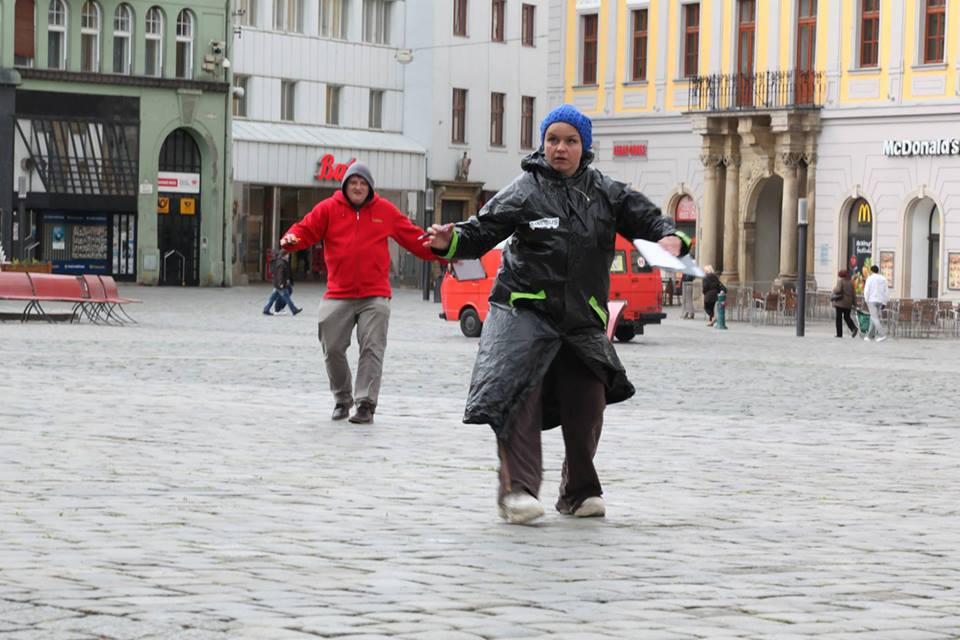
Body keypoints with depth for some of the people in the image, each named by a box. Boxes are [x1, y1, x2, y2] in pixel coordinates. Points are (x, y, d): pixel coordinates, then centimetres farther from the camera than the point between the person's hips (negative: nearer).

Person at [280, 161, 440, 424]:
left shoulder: (385, 211, 7)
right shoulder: (329, 209, 4)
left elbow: (414, 237, 10)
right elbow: (306, 229, -2)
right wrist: (292, 239, -24)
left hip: (375, 296, -1)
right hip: (338, 296, 1)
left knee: (372, 348, -6)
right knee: (333, 348, 4)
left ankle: (366, 403, -5)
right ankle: (342, 399, 22)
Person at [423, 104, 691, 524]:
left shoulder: (606, 193, 10)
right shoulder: (526, 190, -1)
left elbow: (645, 219, 8)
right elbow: (484, 230, -6)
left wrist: (669, 238, -14)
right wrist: (451, 241, -26)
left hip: (582, 317, 4)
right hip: (526, 312, -4)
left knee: (588, 401, 3)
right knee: (520, 396, -14)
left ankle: (580, 491, 19)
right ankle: (517, 490, -11)